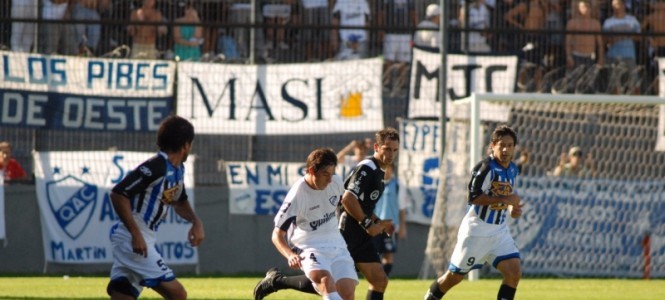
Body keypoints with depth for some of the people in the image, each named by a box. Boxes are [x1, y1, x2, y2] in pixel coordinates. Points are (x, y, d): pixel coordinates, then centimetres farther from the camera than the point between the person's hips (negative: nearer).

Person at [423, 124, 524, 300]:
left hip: (499, 231, 6)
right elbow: (474, 197, -26)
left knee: (514, 273, -9)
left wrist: (512, 209, 0)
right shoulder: (486, 167, -18)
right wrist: (505, 199, -27)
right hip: (476, 231, -6)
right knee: (454, 277, 4)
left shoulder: (513, 170, 8)